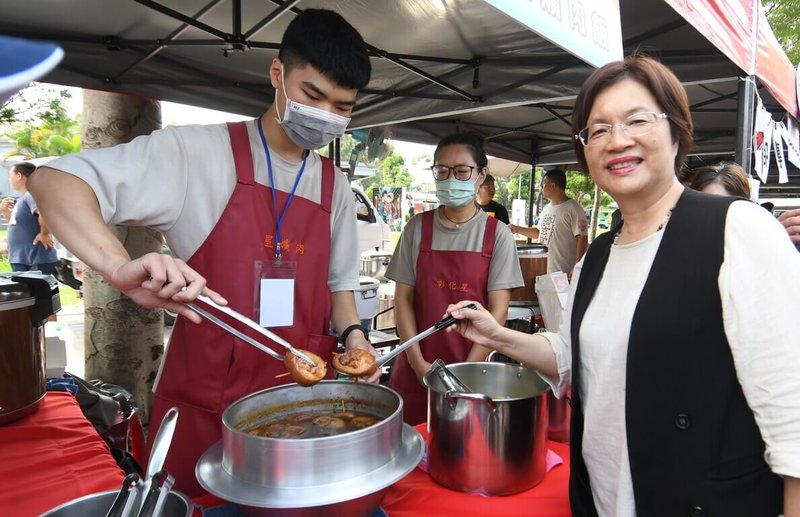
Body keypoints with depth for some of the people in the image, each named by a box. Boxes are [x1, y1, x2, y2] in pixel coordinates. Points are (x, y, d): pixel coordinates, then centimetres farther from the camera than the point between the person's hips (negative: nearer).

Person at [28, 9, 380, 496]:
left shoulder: (335, 186, 4)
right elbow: (53, 181, -15)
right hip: (205, 402, -3)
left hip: (303, 400, 4)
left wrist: (353, 336, -6)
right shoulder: (198, 152, -11)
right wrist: (122, 267, -33)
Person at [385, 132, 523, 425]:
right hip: (416, 369, 1)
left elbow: (498, 310, -6)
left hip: (472, 371, -1)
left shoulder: (497, 234, -3)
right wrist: (418, 363, -8)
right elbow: (403, 298, 0)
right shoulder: (418, 228, 1)